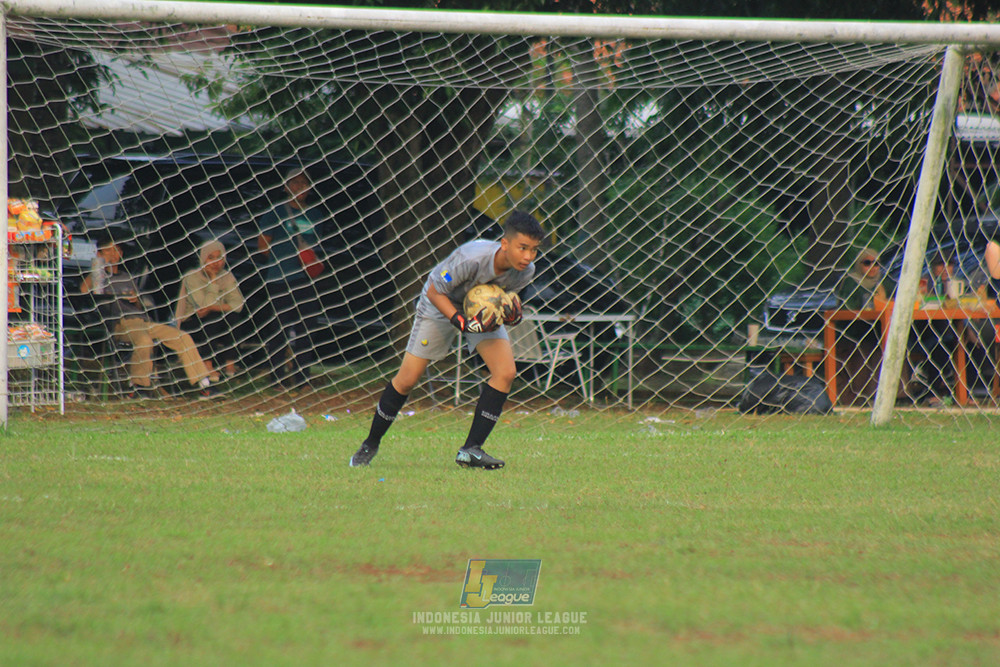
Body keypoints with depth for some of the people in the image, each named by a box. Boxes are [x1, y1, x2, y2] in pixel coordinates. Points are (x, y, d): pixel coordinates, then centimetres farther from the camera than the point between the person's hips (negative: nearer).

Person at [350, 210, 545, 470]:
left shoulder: (526, 271, -23)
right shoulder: (471, 258, -40)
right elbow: (434, 291, -26)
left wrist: (512, 311, -22)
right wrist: (462, 322, -36)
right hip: (442, 305, -4)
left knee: (506, 372, -17)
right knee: (407, 379, -3)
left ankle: (471, 450, -10)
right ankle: (370, 444, 20)